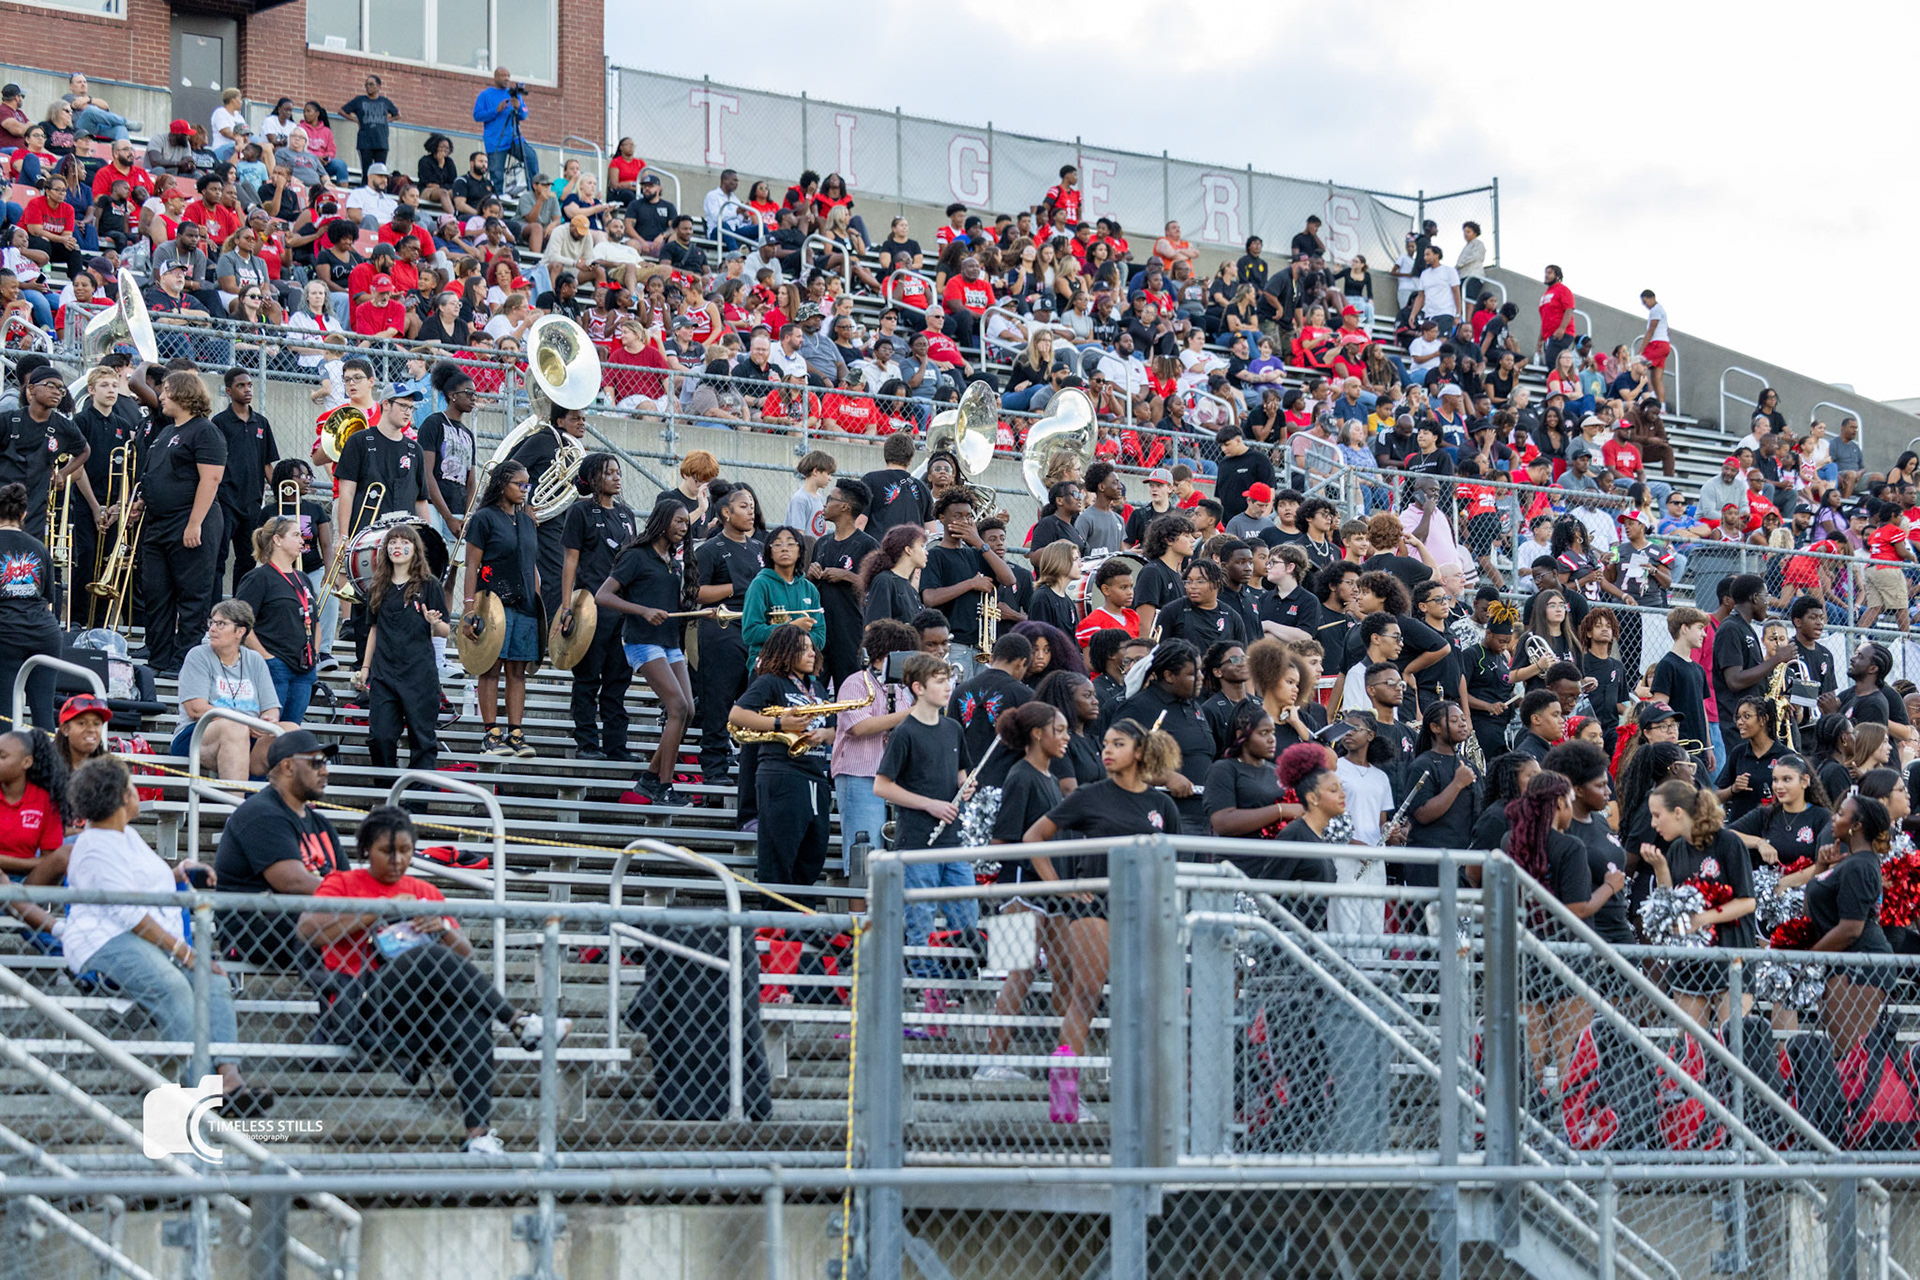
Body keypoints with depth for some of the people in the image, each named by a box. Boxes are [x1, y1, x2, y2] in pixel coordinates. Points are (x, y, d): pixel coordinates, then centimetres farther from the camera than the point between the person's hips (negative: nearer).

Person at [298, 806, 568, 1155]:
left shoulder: (425, 893, 25)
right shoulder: (342, 883, 14)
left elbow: (465, 955, 18)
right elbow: (306, 929, -6)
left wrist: (443, 928, -4)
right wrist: (379, 912, -9)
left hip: (424, 1008, 4)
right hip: (360, 1005, -4)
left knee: (471, 1016, -31)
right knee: (430, 956, -32)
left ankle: (478, 1133, -42)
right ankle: (520, 1024, -26)